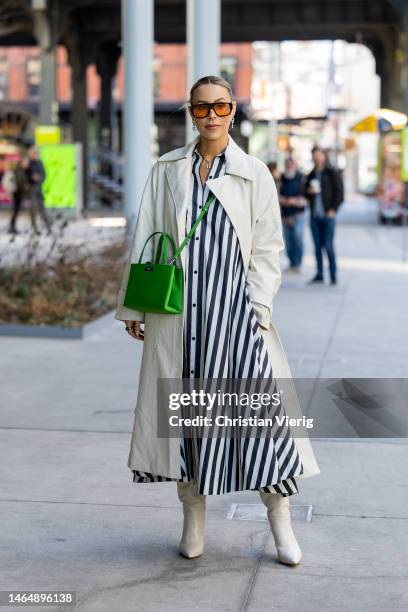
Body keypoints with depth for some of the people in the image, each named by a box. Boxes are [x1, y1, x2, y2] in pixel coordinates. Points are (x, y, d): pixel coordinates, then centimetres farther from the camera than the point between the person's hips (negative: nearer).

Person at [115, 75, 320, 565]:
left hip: (234, 305, -2)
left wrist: (259, 311, -7)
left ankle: (280, 522, 9)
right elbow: (144, 240, 10)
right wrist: (132, 306, 8)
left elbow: (266, 248, 3)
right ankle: (193, 518, 22)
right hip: (177, 307, 2)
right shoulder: (166, 170, 8)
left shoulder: (253, 173, 4)